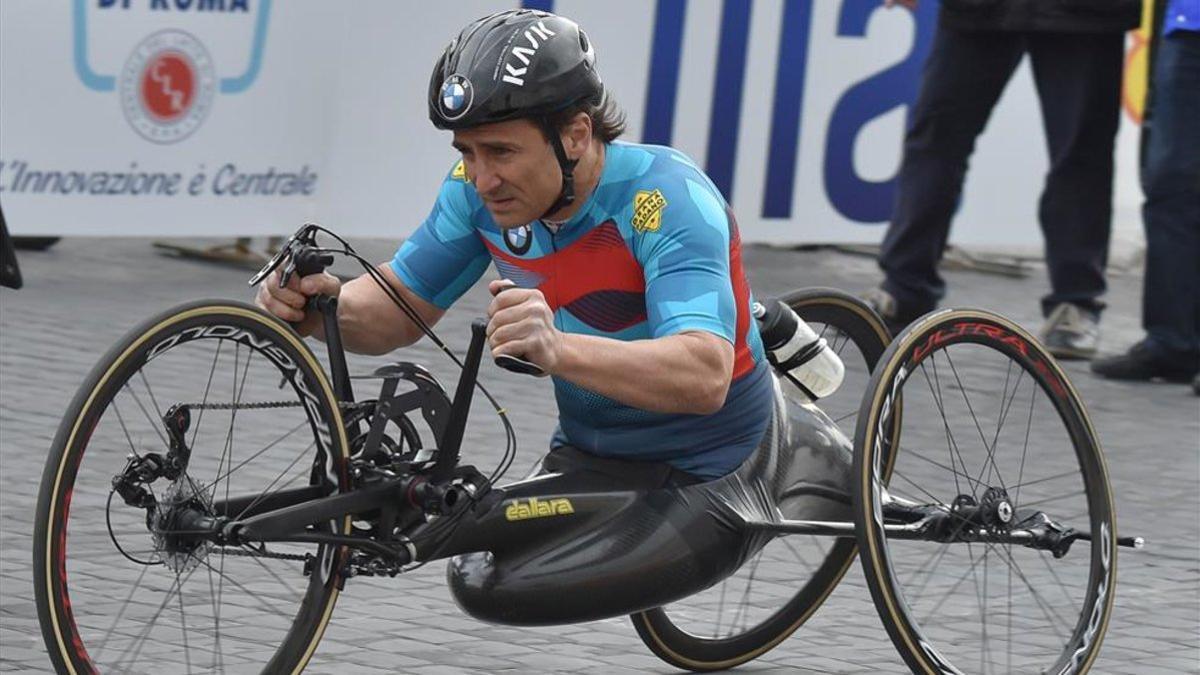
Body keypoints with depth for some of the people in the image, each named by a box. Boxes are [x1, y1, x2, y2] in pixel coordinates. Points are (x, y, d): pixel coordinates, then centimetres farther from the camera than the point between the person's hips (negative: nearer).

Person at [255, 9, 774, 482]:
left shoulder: (669, 202, -28)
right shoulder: (480, 188, -8)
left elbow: (704, 376, -42)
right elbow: (399, 311, 2)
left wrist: (557, 350, -58)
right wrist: (322, 309, -23)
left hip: (702, 474, -6)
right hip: (586, 451, 6)